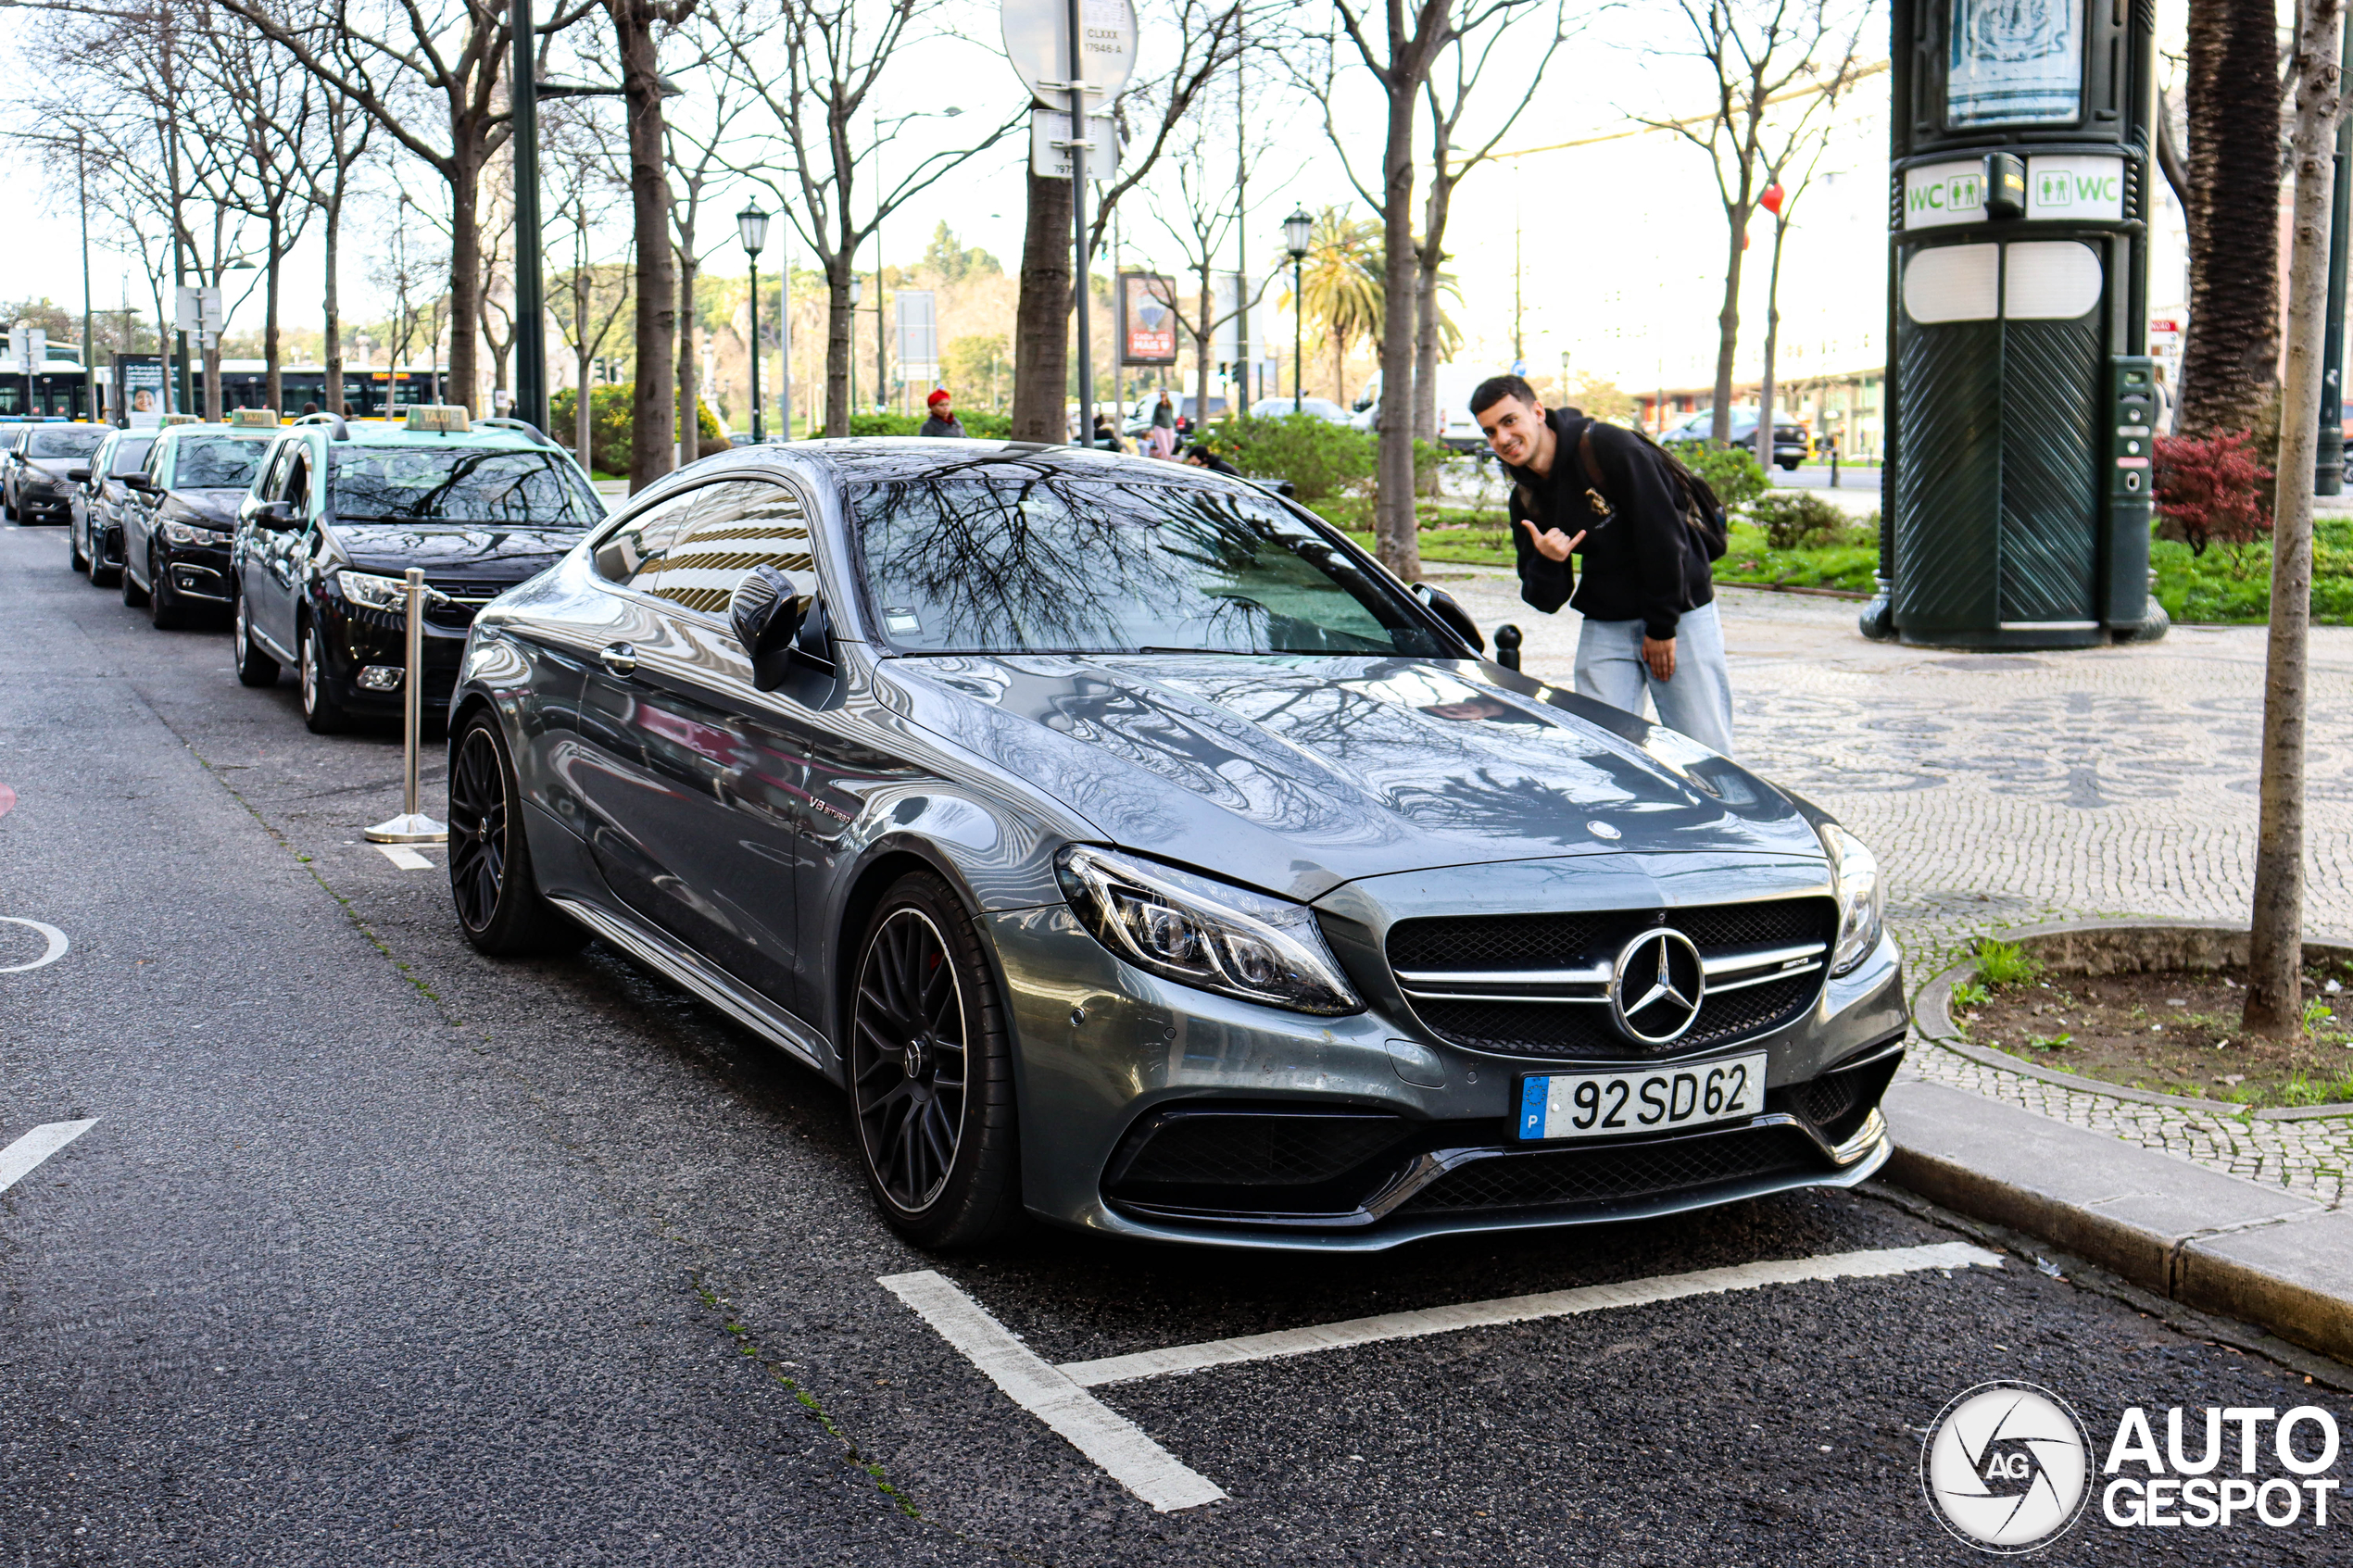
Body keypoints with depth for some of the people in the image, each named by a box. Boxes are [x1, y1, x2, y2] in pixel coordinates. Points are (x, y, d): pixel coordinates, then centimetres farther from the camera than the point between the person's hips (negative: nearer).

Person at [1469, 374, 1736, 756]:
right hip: (1605, 626, 5)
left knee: (1706, 753, -7)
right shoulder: (1526, 500, 3)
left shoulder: (1609, 447, -15)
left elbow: (1664, 535, -15)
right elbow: (1547, 601, 5)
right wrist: (1547, 563, -18)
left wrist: (1662, 626, -11)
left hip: (1680, 614, -5)